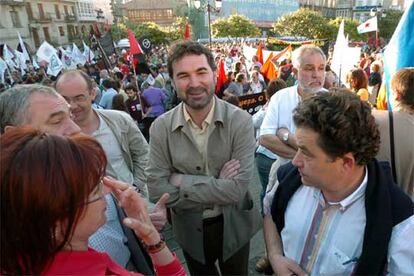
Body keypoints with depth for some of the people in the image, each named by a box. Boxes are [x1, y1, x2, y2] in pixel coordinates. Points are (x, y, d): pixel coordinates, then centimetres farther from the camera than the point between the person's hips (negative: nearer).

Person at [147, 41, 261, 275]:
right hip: (190, 229, 1)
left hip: (234, 226, -1)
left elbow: (238, 188, -24)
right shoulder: (161, 128, -14)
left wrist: (180, 180, -22)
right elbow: (157, 190, -18)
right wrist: (218, 185, -23)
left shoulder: (240, 121, -19)